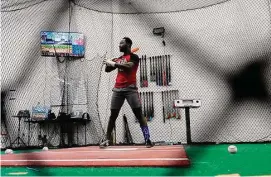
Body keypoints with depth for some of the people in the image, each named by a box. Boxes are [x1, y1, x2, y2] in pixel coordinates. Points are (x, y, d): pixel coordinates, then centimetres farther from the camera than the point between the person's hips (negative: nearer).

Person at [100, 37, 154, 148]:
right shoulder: (118, 59, 21)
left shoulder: (134, 57, 1)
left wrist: (113, 63, -13)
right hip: (117, 89, 6)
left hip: (130, 88, -6)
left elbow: (128, 67, -18)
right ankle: (106, 140, 11)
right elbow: (107, 70, 22)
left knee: (139, 114, -9)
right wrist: (108, 63, 2)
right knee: (113, 115, 5)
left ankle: (147, 139, -10)